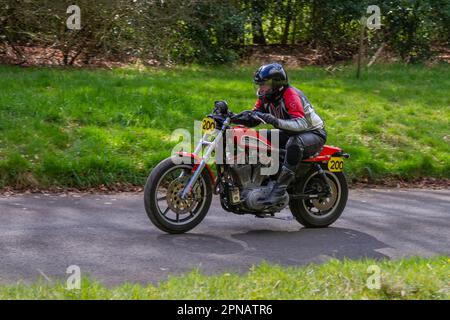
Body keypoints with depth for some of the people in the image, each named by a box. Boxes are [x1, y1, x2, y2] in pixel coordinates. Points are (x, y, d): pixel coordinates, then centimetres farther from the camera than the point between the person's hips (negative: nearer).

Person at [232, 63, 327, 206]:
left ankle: (280, 188, -40)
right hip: (290, 133, 9)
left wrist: (275, 121, -49)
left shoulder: (291, 95, -26)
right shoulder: (266, 97, 0)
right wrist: (234, 117, -19)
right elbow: (253, 119, 1)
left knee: (294, 143, -42)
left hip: (313, 134, -9)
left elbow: (301, 123, -37)